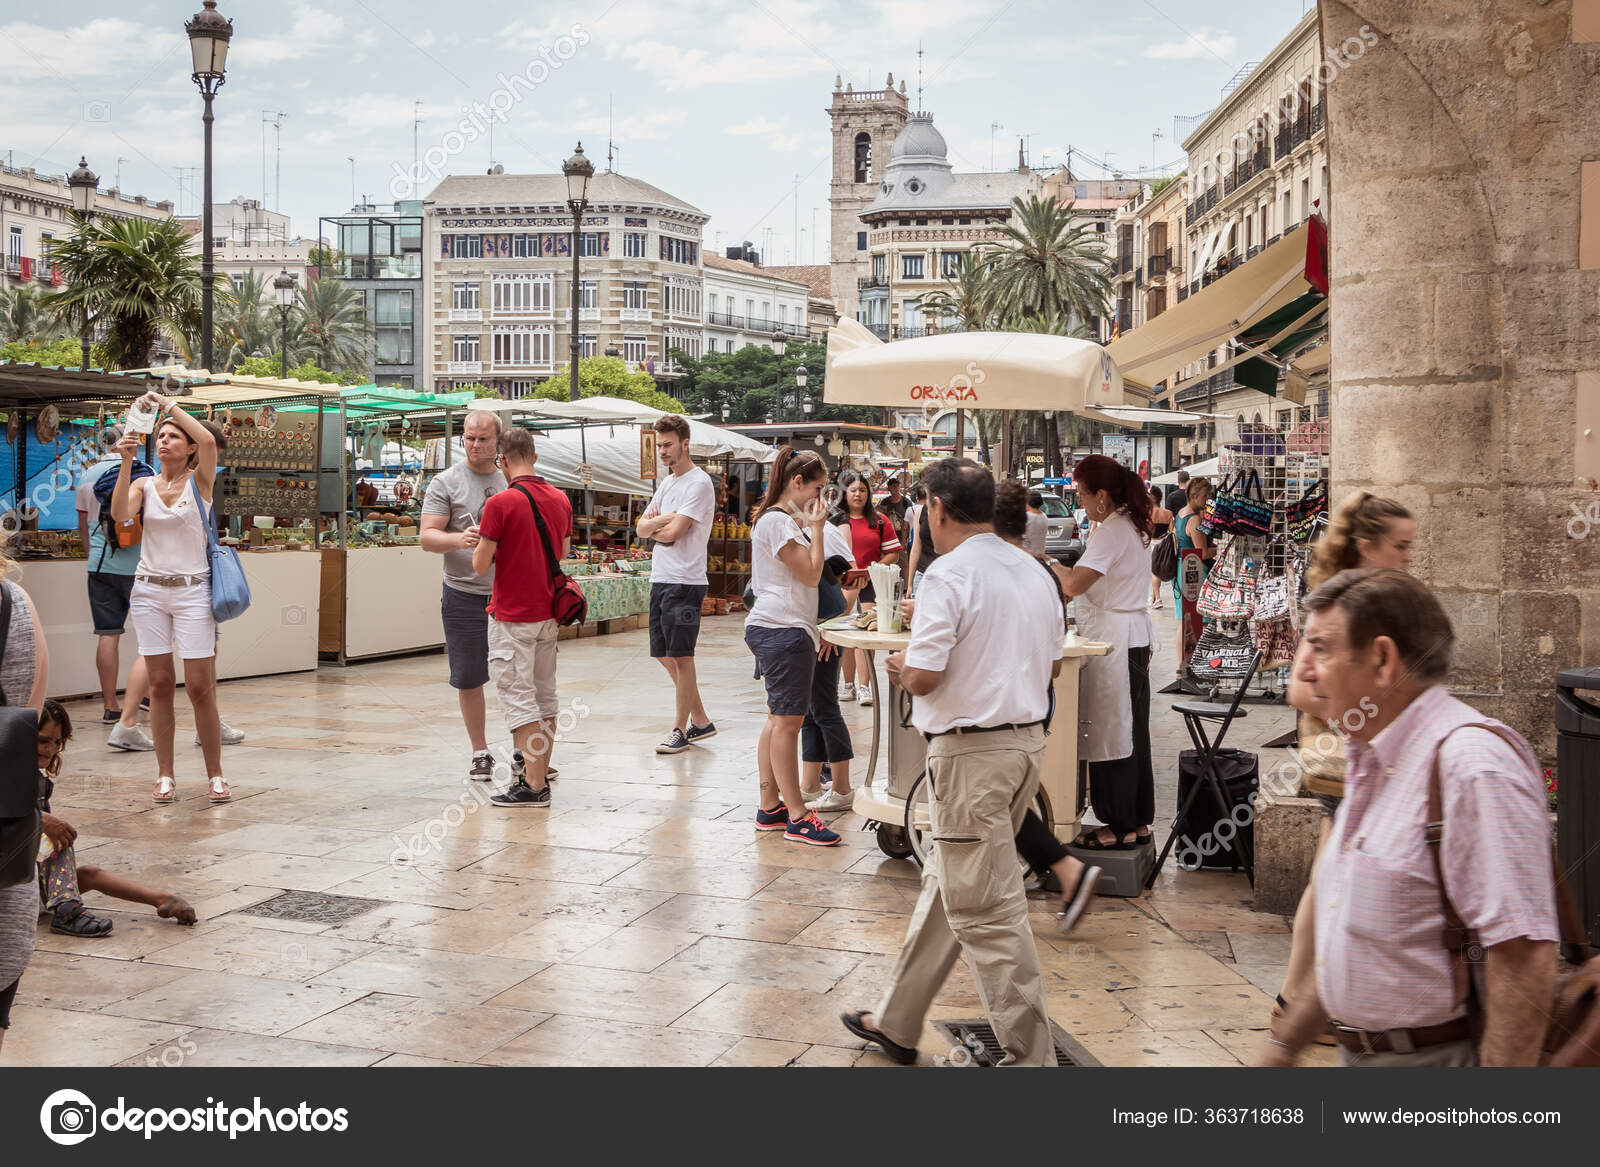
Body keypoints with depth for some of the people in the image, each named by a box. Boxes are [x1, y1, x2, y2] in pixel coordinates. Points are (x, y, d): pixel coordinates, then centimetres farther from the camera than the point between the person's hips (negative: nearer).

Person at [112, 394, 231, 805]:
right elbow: (120, 513, -12)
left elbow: (209, 439, -18)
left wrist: (167, 404, -11)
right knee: (161, 684, 4)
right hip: (149, 590, 3)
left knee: (200, 687, -3)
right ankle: (165, 776, 11)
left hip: (192, 590, -3)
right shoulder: (144, 485, 8)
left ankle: (215, 775, 7)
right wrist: (126, 461, -16)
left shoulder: (200, 480, 1)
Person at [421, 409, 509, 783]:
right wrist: (459, 539, -26)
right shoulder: (446, 482, 0)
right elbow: (427, 537, -7)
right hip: (464, 595, -2)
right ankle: (481, 753, 20)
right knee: (469, 679, 5)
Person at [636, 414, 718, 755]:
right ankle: (700, 720, 23)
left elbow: (672, 533, -17)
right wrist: (663, 520, -8)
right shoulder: (667, 483, 17)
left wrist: (653, 526, 3)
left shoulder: (698, 483, -11)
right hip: (660, 580, 9)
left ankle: (681, 730, 4)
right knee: (665, 656, 13)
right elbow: (641, 528, 12)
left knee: (680, 657, -5)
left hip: (684, 583, -9)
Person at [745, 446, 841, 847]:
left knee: (778, 719, 12)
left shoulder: (787, 520, 20)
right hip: (781, 633, -11)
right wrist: (816, 528, -9)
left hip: (785, 630, 11)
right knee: (787, 721, -8)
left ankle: (769, 807, 18)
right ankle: (796, 817, -5)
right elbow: (811, 573, -16)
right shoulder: (776, 521, -13)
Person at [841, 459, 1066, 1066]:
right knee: (947, 885, 19)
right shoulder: (1035, 572, 9)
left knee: (985, 908, -1)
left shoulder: (948, 576, -15)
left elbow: (923, 677, -18)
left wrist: (900, 665, 3)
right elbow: (1052, 663, 16)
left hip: (970, 751, -9)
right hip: (1028, 738, 9)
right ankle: (896, 1022, 31)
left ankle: (1029, 1052, 4)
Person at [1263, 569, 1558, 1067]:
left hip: (1440, 1054, -8)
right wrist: (1285, 1045, 17)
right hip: (1359, 1054, 8)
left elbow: (1523, 956, -26)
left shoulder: (1472, 765, -21)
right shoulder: (1370, 761, 10)